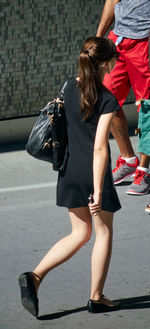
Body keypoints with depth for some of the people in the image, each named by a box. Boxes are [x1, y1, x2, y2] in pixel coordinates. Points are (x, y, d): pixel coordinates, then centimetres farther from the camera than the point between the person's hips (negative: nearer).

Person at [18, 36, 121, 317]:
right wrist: (97, 191, -19)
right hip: (94, 172, -6)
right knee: (103, 232, 13)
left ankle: (35, 276, 0)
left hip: (71, 170, 6)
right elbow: (99, 148, -21)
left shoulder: (70, 88, 2)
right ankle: (96, 297, 19)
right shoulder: (107, 100, -17)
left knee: (80, 233, 17)